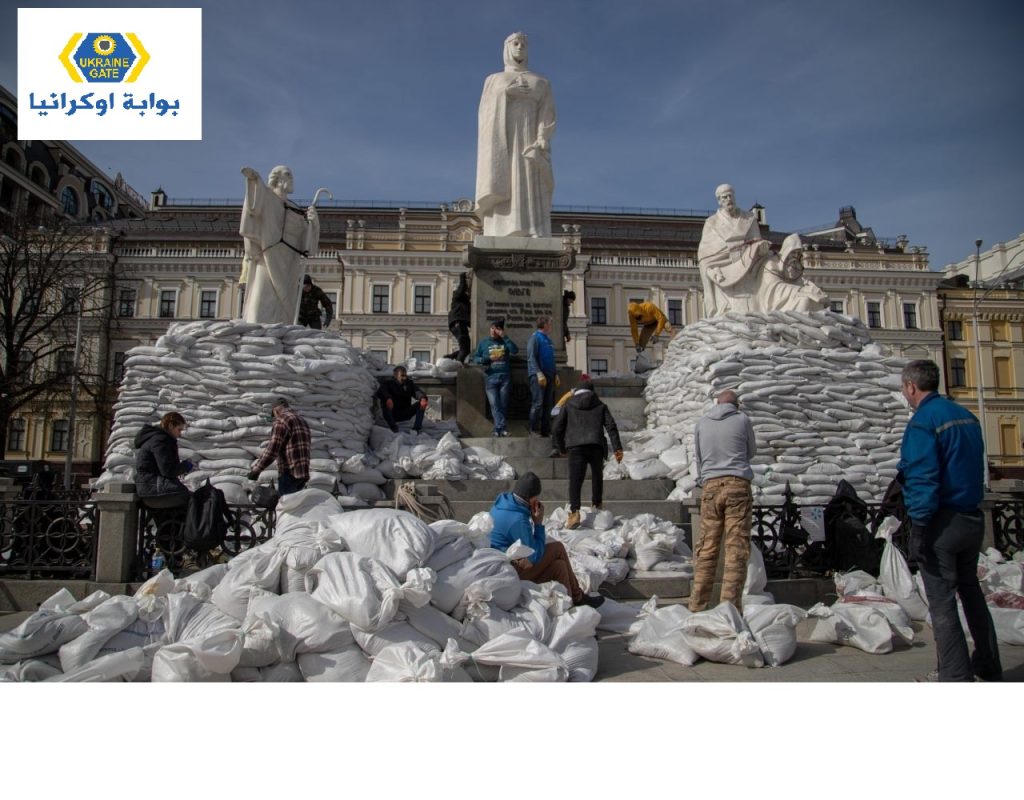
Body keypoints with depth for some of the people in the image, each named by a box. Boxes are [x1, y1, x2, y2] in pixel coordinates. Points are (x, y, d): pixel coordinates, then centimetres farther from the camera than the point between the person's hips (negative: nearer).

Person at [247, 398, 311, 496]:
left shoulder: (282, 420, -7)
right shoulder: (303, 421, 19)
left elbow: (271, 451, -15)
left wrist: (256, 470, -6)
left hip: (289, 474, -8)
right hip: (303, 474, 8)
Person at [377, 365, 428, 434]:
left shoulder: (409, 383, 5)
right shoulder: (388, 382, -6)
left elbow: (417, 391, -13)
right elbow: (380, 392, -25)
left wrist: (423, 398, -37)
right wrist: (388, 398, -48)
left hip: (405, 414, 3)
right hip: (393, 414, -3)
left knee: (422, 403, -16)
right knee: (385, 402, -32)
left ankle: (416, 428, -21)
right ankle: (394, 428, -27)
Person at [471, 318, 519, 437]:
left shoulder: (505, 342, 11)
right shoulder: (484, 343, 12)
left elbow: (515, 351, -7)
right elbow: (475, 358, 9)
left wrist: (504, 337, -8)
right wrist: (488, 358, -7)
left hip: (505, 378, 0)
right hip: (491, 378, 0)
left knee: (503, 405, 0)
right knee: (494, 405, -9)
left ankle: (498, 430, 4)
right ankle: (502, 428, -11)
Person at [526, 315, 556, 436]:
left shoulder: (548, 339, 18)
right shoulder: (535, 338, -6)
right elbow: (531, 358, -14)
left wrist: (555, 374, 17)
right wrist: (539, 374, -21)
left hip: (549, 375, 8)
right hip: (538, 376, -8)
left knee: (548, 404, 8)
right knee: (537, 403, -9)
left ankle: (546, 430, 13)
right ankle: (534, 430, -4)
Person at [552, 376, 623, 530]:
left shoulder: (569, 406, 18)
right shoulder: (600, 406, 20)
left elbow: (556, 429, 14)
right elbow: (611, 427, 7)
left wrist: (561, 447, 27)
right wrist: (617, 448, 3)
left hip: (576, 447, -1)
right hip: (596, 446, 1)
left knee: (575, 480, -8)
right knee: (597, 476, 22)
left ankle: (574, 512, -24)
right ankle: (597, 506, 32)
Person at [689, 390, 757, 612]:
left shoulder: (702, 422, 12)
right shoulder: (742, 419, 5)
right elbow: (751, 451, 19)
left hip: (710, 486, 3)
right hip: (738, 485, -2)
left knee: (707, 547, 6)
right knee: (737, 548, -2)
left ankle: (697, 605, 6)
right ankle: (731, 605, -7)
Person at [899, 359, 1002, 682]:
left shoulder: (922, 421, -16)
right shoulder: (966, 416, 9)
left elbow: (922, 480, -22)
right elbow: (976, 466, 16)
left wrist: (919, 527, -18)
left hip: (942, 521, -8)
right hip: (973, 518, 8)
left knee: (942, 601, 0)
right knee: (971, 590, 22)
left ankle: (956, 676, 4)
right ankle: (988, 667, 32)